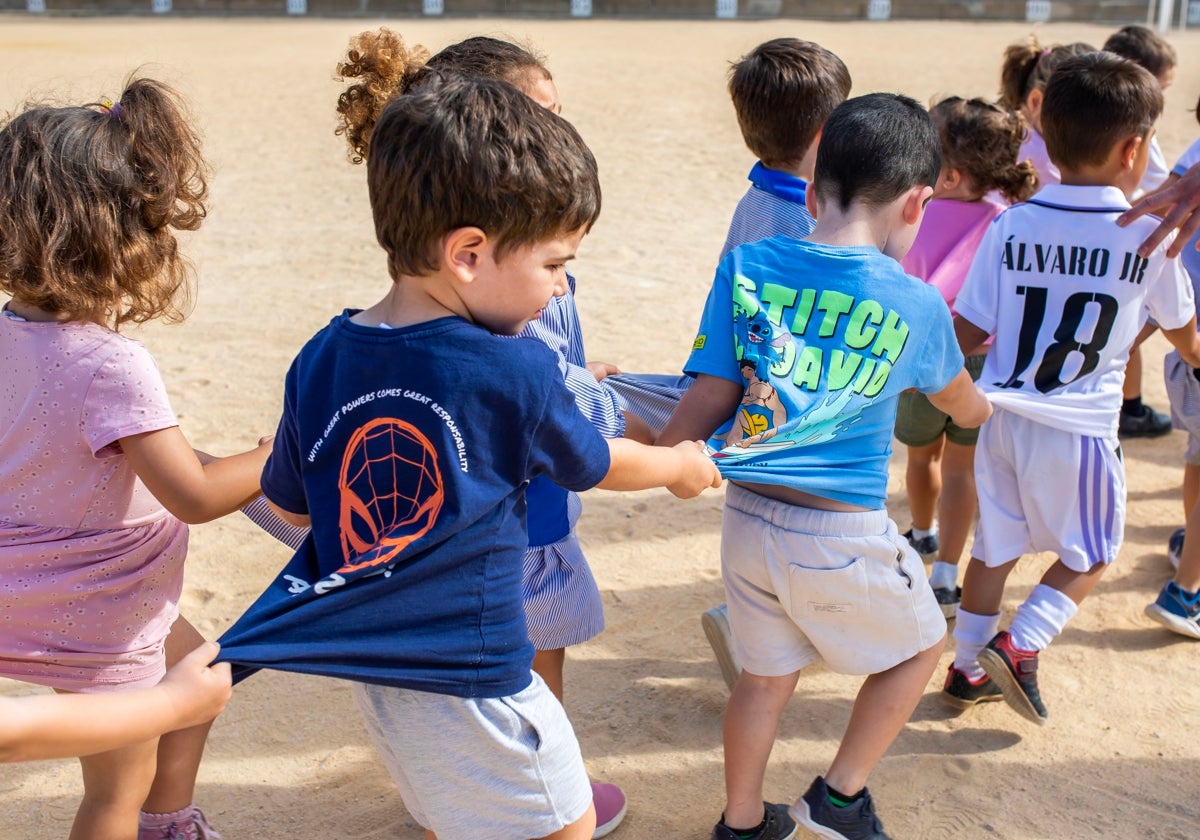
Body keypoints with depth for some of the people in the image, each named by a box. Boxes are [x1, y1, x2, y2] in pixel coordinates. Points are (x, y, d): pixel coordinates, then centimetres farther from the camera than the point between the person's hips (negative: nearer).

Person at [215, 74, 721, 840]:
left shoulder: (319, 362, -6)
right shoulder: (519, 373, -19)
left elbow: (290, 506, 8)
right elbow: (600, 466, 0)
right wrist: (682, 466, 20)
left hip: (373, 670, 6)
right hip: (473, 679, -6)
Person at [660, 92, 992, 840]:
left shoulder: (745, 266, -5)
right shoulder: (917, 304, -7)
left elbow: (710, 401, -6)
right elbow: (959, 400, 15)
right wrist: (984, 410, 38)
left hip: (749, 518, 4)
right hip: (843, 536, -3)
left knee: (765, 675, 23)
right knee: (920, 645, 24)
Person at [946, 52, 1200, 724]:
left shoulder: (1012, 225, -3)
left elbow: (968, 332, -2)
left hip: (1002, 415, 4)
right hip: (1079, 427, -3)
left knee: (995, 546, 19)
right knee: (1089, 555, 17)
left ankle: (969, 668, 28)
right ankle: (1019, 646, 0)